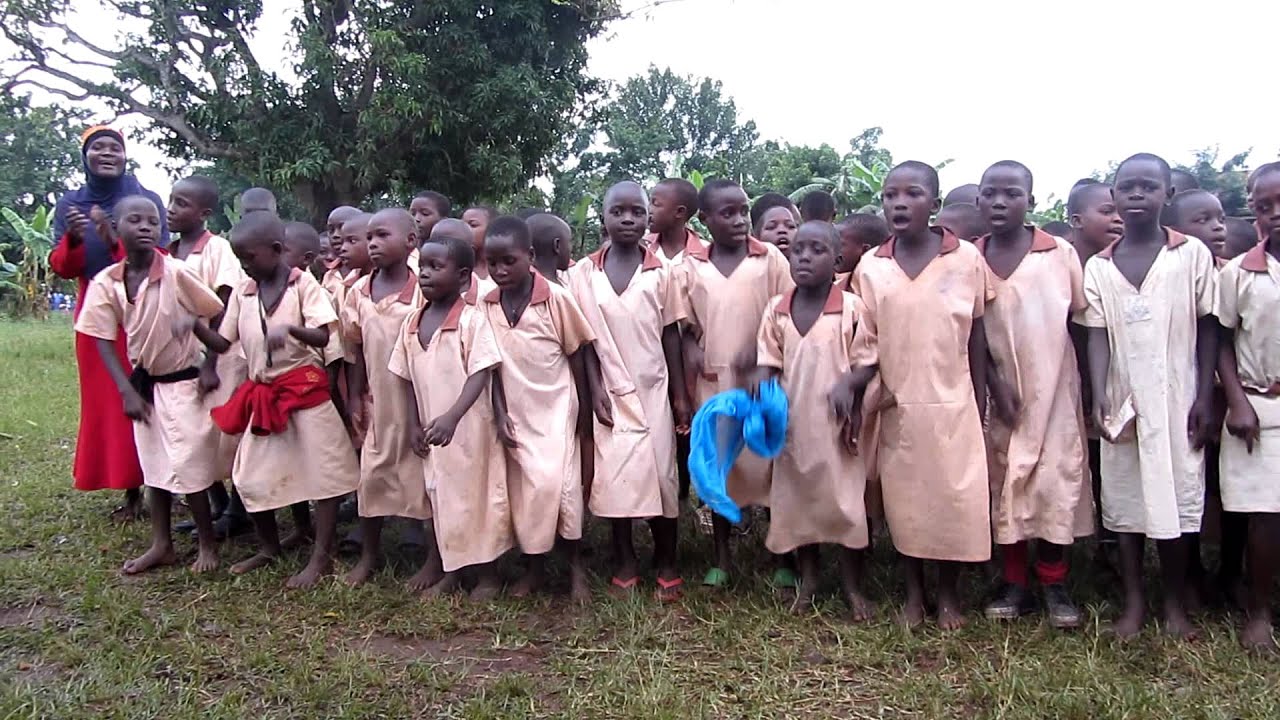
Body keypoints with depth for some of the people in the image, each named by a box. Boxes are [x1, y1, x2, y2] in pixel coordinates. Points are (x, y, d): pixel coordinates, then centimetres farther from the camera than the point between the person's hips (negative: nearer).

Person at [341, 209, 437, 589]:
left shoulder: (423, 289, -13)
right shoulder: (359, 292, 3)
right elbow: (357, 350, 9)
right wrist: (355, 399, 6)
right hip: (378, 401, 5)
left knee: (426, 476, 6)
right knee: (370, 475, 14)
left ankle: (434, 558, 20)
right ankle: (369, 553, 32)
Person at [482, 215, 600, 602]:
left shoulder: (555, 298, -12)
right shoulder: (486, 305, -3)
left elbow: (577, 353, -4)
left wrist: (592, 400, -1)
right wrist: (499, 414, 0)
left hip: (554, 408, -4)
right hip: (513, 413, 4)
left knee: (557, 484, -9)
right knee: (521, 488, 9)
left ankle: (576, 567, 9)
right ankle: (534, 565, 25)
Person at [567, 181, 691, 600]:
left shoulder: (660, 273, -2)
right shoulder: (584, 273, -1)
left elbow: (671, 336, 1)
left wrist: (680, 396, -1)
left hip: (652, 391, 0)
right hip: (606, 393, 1)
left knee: (660, 473, 2)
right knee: (613, 476, 4)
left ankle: (666, 563, 18)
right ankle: (625, 563, 19)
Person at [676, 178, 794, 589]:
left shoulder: (770, 259, -1)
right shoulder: (690, 267, 2)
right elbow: (687, 329, 6)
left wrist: (760, 352, -16)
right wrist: (686, 388, -3)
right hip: (712, 382, 2)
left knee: (769, 465, 5)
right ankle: (722, 557, 24)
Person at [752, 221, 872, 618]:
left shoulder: (852, 307, -8)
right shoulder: (776, 310, 1)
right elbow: (767, 367, 1)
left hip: (839, 423, -3)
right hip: (793, 423, 3)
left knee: (845, 502, 6)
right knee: (797, 501, 13)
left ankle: (852, 586, 24)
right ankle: (807, 581, 31)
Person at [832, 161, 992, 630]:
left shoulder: (967, 258, -4)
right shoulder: (870, 268, 0)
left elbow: (976, 336, 2)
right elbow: (868, 345, 1)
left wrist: (980, 404, 2)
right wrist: (850, 383, -18)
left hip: (953, 405, -1)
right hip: (896, 407, 2)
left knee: (955, 500, 5)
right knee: (904, 501, 10)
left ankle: (949, 593, 26)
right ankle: (914, 593, 28)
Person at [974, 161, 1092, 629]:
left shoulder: (1061, 254, -3)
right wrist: (995, 383, -9)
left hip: (1054, 392, -1)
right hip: (1001, 395, 1)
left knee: (1055, 481, 1)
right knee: (1004, 484, 6)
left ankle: (1054, 584, 17)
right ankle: (1014, 583, 19)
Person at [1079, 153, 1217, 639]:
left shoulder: (1192, 255, -1)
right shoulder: (1099, 267, 3)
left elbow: (1208, 330, 1)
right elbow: (1097, 337, -1)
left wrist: (1204, 397, -3)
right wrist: (1098, 397, -15)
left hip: (1176, 401, -1)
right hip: (1122, 402, 2)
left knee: (1175, 500, 4)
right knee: (1124, 501, 7)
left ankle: (1175, 602, 21)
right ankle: (1133, 602, 19)